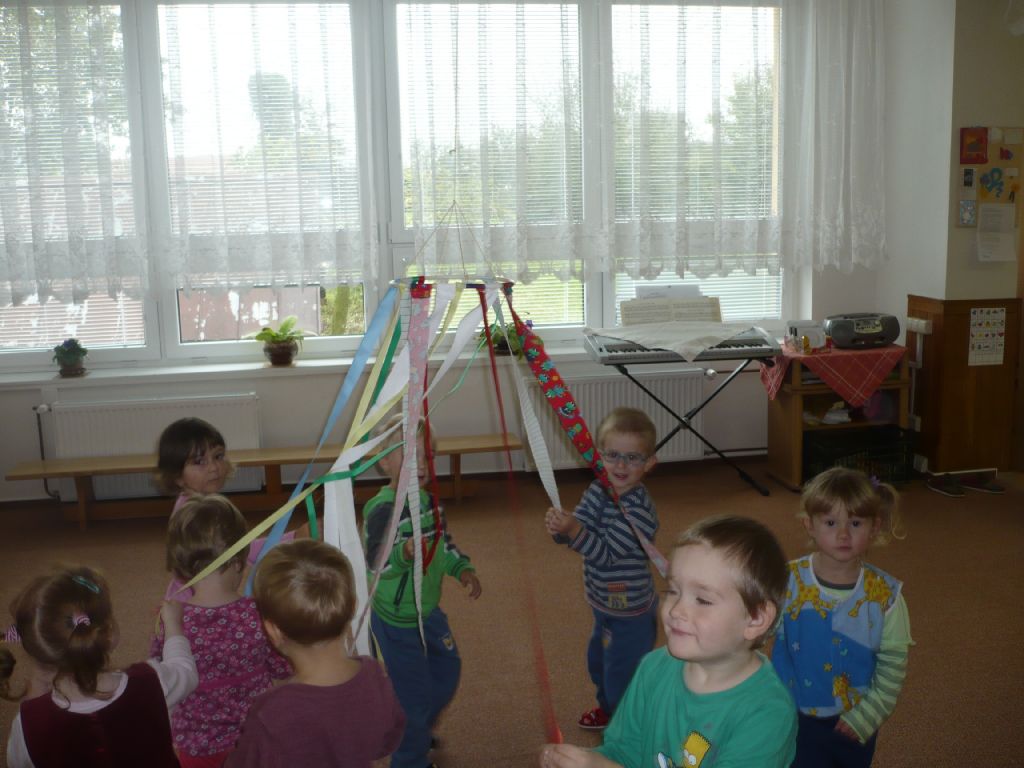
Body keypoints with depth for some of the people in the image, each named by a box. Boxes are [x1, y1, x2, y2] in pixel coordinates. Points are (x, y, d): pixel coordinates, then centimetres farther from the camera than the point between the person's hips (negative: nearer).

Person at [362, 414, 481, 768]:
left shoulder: (427, 499, 1)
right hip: (397, 621, -9)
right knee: (413, 696, 3)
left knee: (447, 674, 26)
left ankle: (419, 732, 53)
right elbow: (375, 562, -39)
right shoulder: (382, 509, -26)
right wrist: (405, 552, -56)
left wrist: (463, 569, 4)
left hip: (429, 612, 9)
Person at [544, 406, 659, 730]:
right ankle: (608, 709, 55)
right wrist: (558, 526, -32)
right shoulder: (597, 491, -6)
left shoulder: (640, 510, -29)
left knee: (621, 679, 6)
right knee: (598, 664, 30)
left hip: (631, 614, -8)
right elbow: (571, 535, -10)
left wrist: (573, 529, -43)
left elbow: (606, 554, -31)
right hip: (604, 606, 8)